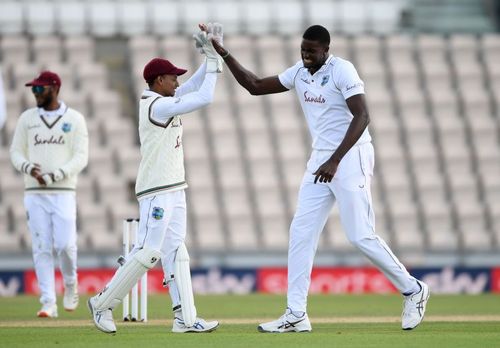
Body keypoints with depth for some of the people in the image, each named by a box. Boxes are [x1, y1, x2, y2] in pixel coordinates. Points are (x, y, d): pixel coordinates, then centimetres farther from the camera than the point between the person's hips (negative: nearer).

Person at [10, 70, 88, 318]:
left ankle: (70, 285, 17)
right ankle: (48, 302, 0)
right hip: (34, 193, 2)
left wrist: (53, 176, -18)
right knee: (41, 248, -2)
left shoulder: (74, 119, 1)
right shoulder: (27, 118, 10)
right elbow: (16, 152, 11)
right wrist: (28, 167, -12)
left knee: (65, 244, -11)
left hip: (63, 192, -2)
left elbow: (81, 158, -5)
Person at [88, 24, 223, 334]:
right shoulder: (157, 105, -16)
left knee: (176, 252, 4)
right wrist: (213, 58, -11)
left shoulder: (163, 100, 13)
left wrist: (213, 56, 5)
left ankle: (185, 318, 0)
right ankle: (104, 303, 1)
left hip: (174, 189, 10)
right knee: (148, 253, -10)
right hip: (157, 191, -10)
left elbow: (197, 85, 19)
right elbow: (204, 98, -20)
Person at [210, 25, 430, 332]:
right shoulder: (299, 73, 9)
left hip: (350, 157, -8)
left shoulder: (342, 70, -15)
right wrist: (224, 55, 4)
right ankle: (296, 315, 1)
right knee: (301, 233, 1)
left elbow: (362, 116, -23)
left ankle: (413, 290, 7)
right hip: (321, 159, 8)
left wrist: (335, 160, -29)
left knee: (361, 235, -10)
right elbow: (255, 86, 16)